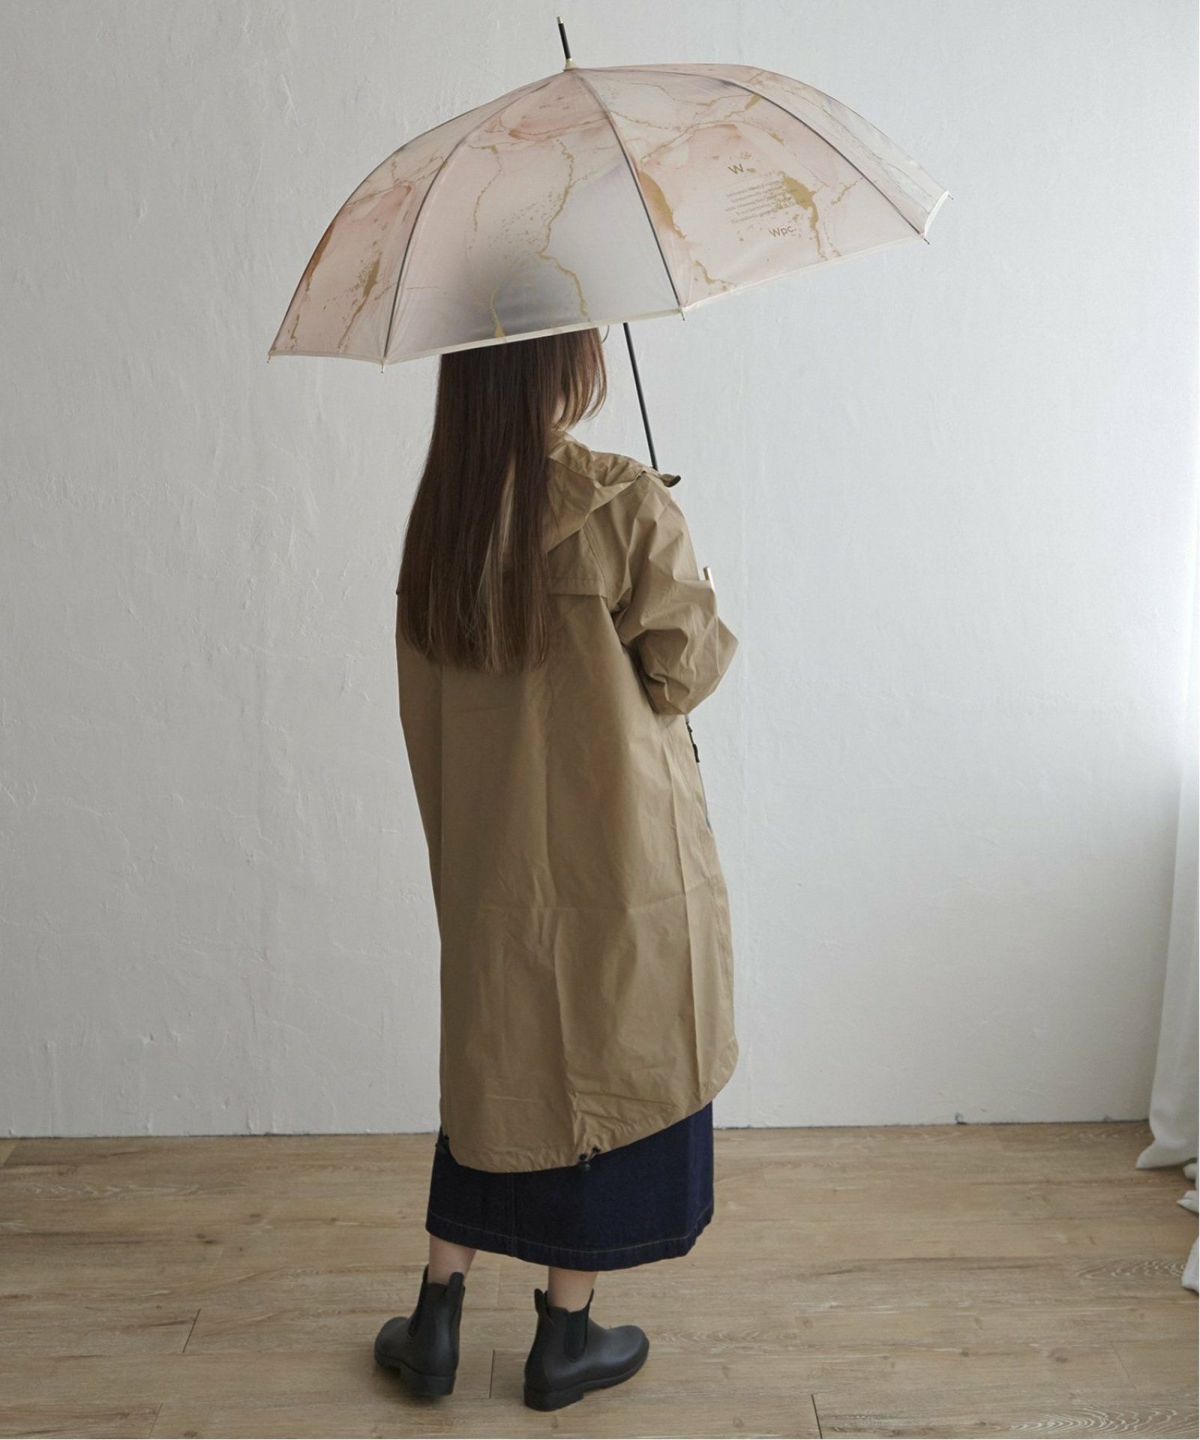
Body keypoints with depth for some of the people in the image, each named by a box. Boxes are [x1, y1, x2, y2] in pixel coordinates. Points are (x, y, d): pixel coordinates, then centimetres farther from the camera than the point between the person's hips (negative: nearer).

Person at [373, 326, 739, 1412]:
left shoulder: (442, 509, -1)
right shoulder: (627, 505, -19)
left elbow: (429, 691, 6)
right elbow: (684, 672, -11)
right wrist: (687, 578, 7)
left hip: (486, 853, 5)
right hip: (618, 852, -5)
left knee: (496, 1067, 20)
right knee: (607, 1069, 12)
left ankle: (437, 1323, 29)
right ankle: (566, 1339, 27)